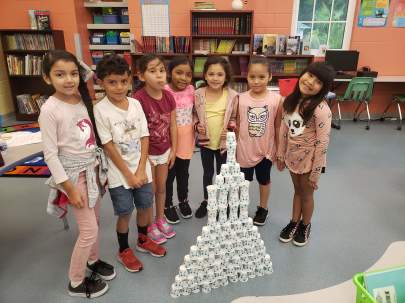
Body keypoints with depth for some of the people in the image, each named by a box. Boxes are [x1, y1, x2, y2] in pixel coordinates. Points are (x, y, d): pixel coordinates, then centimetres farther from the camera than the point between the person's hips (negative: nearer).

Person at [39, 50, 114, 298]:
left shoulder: (83, 99, 1)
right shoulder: (50, 110, -18)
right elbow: (50, 154, -17)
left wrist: (102, 169, 12)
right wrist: (70, 188, -17)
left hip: (93, 168, 6)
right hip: (74, 173, -6)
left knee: (94, 222, 19)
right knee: (89, 229, 0)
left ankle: (93, 260, 44)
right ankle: (76, 283, 23)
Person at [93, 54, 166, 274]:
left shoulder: (135, 104, -2)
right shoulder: (100, 110, -13)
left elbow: (144, 138, -2)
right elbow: (109, 146, -13)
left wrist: (141, 170, -8)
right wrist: (129, 175, -12)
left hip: (141, 169, 4)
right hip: (119, 173, -4)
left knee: (145, 206, 15)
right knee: (125, 213, 8)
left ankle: (143, 240, 42)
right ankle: (124, 250, 34)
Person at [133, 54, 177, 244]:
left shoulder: (168, 96, -5)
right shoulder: (138, 98, -23)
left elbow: (172, 125, 2)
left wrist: (173, 150, 5)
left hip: (165, 151, 5)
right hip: (147, 153, -5)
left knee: (162, 188, 20)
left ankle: (160, 219, 41)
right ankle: (149, 225, 33)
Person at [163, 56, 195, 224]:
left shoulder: (191, 90, -4)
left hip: (186, 140, 4)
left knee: (183, 174, 22)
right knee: (169, 175, 13)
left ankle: (183, 201, 43)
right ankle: (168, 205, 34)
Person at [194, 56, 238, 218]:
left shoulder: (232, 95, -12)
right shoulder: (198, 94, -9)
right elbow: (194, 114, 5)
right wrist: (196, 125, -13)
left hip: (224, 141, -1)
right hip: (205, 141, 1)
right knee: (208, 172, 18)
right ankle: (206, 201, 37)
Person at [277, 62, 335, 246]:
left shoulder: (321, 109, -24)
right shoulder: (290, 101, -5)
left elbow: (322, 143, -21)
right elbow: (284, 129, 3)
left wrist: (315, 173, -16)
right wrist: (280, 155, 7)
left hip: (309, 159, -5)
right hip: (292, 156, 5)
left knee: (306, 194, 16)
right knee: (297, 191, 23)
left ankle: (305, 226, 42)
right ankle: (294, 222, 44)